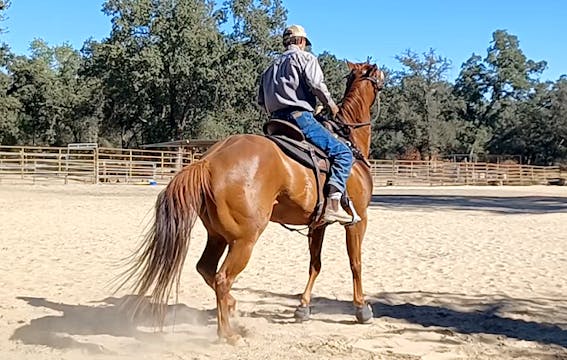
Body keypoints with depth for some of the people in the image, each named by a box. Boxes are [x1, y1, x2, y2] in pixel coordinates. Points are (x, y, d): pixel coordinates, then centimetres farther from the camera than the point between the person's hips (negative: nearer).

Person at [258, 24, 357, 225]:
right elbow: (316, 84, -11)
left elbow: (261, 100, 24)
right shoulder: (305, 57, 5)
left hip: (277, 120, 8)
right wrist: (330, 104, 3)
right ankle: (333, 204, -26)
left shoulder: (272, 66, 27)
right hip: (299, 116, -8)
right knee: (342, 152, -10)